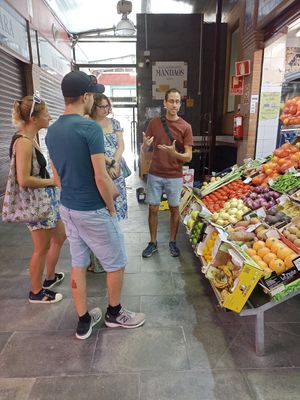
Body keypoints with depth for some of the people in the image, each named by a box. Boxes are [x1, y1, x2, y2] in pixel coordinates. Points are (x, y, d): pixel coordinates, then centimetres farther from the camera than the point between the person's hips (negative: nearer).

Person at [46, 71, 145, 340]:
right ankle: (114, 314, 33)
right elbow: (101, 178, -21)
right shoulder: (90, 127, -19)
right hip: (93, 211, -8)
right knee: (116, 263, 13)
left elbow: (58, 177, 11)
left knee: (78, 264, 17)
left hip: (67, 209, 8)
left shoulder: (52, 131, 6)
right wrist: (111, 207, -7)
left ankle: (84, 321, 32)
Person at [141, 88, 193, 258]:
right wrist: (145, 145, -18)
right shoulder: (154, 123, 2)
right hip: (155, 175, 2)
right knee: (153, 208, 7)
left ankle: (173, 242, 26)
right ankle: (153, 243, 23)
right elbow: (145, 150, 6)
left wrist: (174, 153, -27)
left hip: (175, 176, -1)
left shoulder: (186, 127, -5)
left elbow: (188, 157, -7)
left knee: (174, 209, 8)